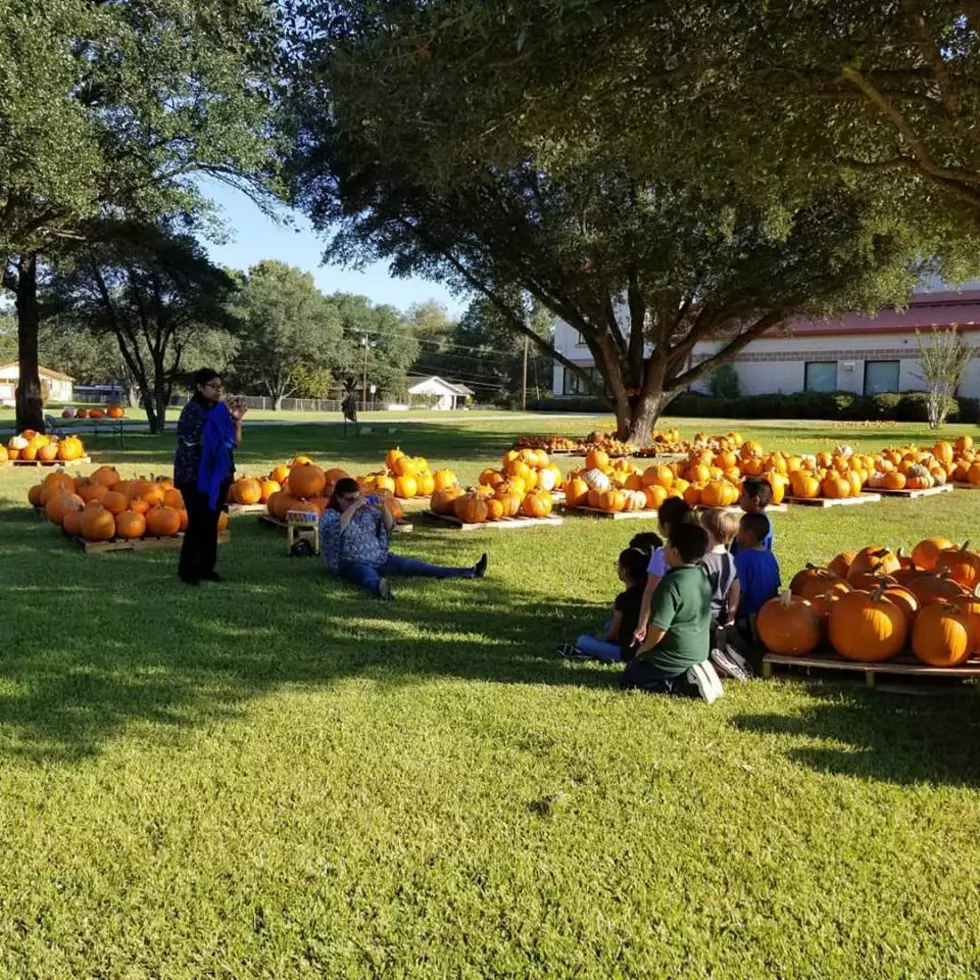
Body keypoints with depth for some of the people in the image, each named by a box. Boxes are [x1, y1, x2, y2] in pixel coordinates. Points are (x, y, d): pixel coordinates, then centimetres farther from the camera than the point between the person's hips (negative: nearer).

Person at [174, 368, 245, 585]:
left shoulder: (222, 410, 7)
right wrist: (224, 417, -22)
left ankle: (206, 567, 19)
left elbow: (235, 441, 8)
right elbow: (201, 439, -21)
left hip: (219, 474, 6)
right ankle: (187, 570, 5)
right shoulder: (192, 410, -11)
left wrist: (237, 420, -7)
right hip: (195, 475, -6)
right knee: (197, 523, -5)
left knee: (212, 523, 10)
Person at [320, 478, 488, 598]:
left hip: (379, 558, 7)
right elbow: (335, 529, -27)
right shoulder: (329, 515, -4)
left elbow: (389, 527, 7)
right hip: (352, 563, -6)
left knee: (415, 566, -2)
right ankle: (380, 587, -81)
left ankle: (470, 573, -8)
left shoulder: (366, 510, 11)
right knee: (369, 576, -42)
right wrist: (353, 507, -27)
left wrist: (383, 509, -11)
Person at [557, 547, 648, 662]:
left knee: (583, 640, 6)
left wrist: (596, 638, 6)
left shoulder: (624, 598, -19)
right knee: (609, 625, 27)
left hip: (627, 651, -7)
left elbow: (613, 634, -10)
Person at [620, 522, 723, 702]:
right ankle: (691, 674, 6)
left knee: (629, 678, 6)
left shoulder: (672, 583, -26)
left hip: (675, 656, -9)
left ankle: (689, 682, -8)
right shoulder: (702, 577, 2)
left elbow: (659, 628, -26)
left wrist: (644, 649, -6)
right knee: (637, 668, 26)